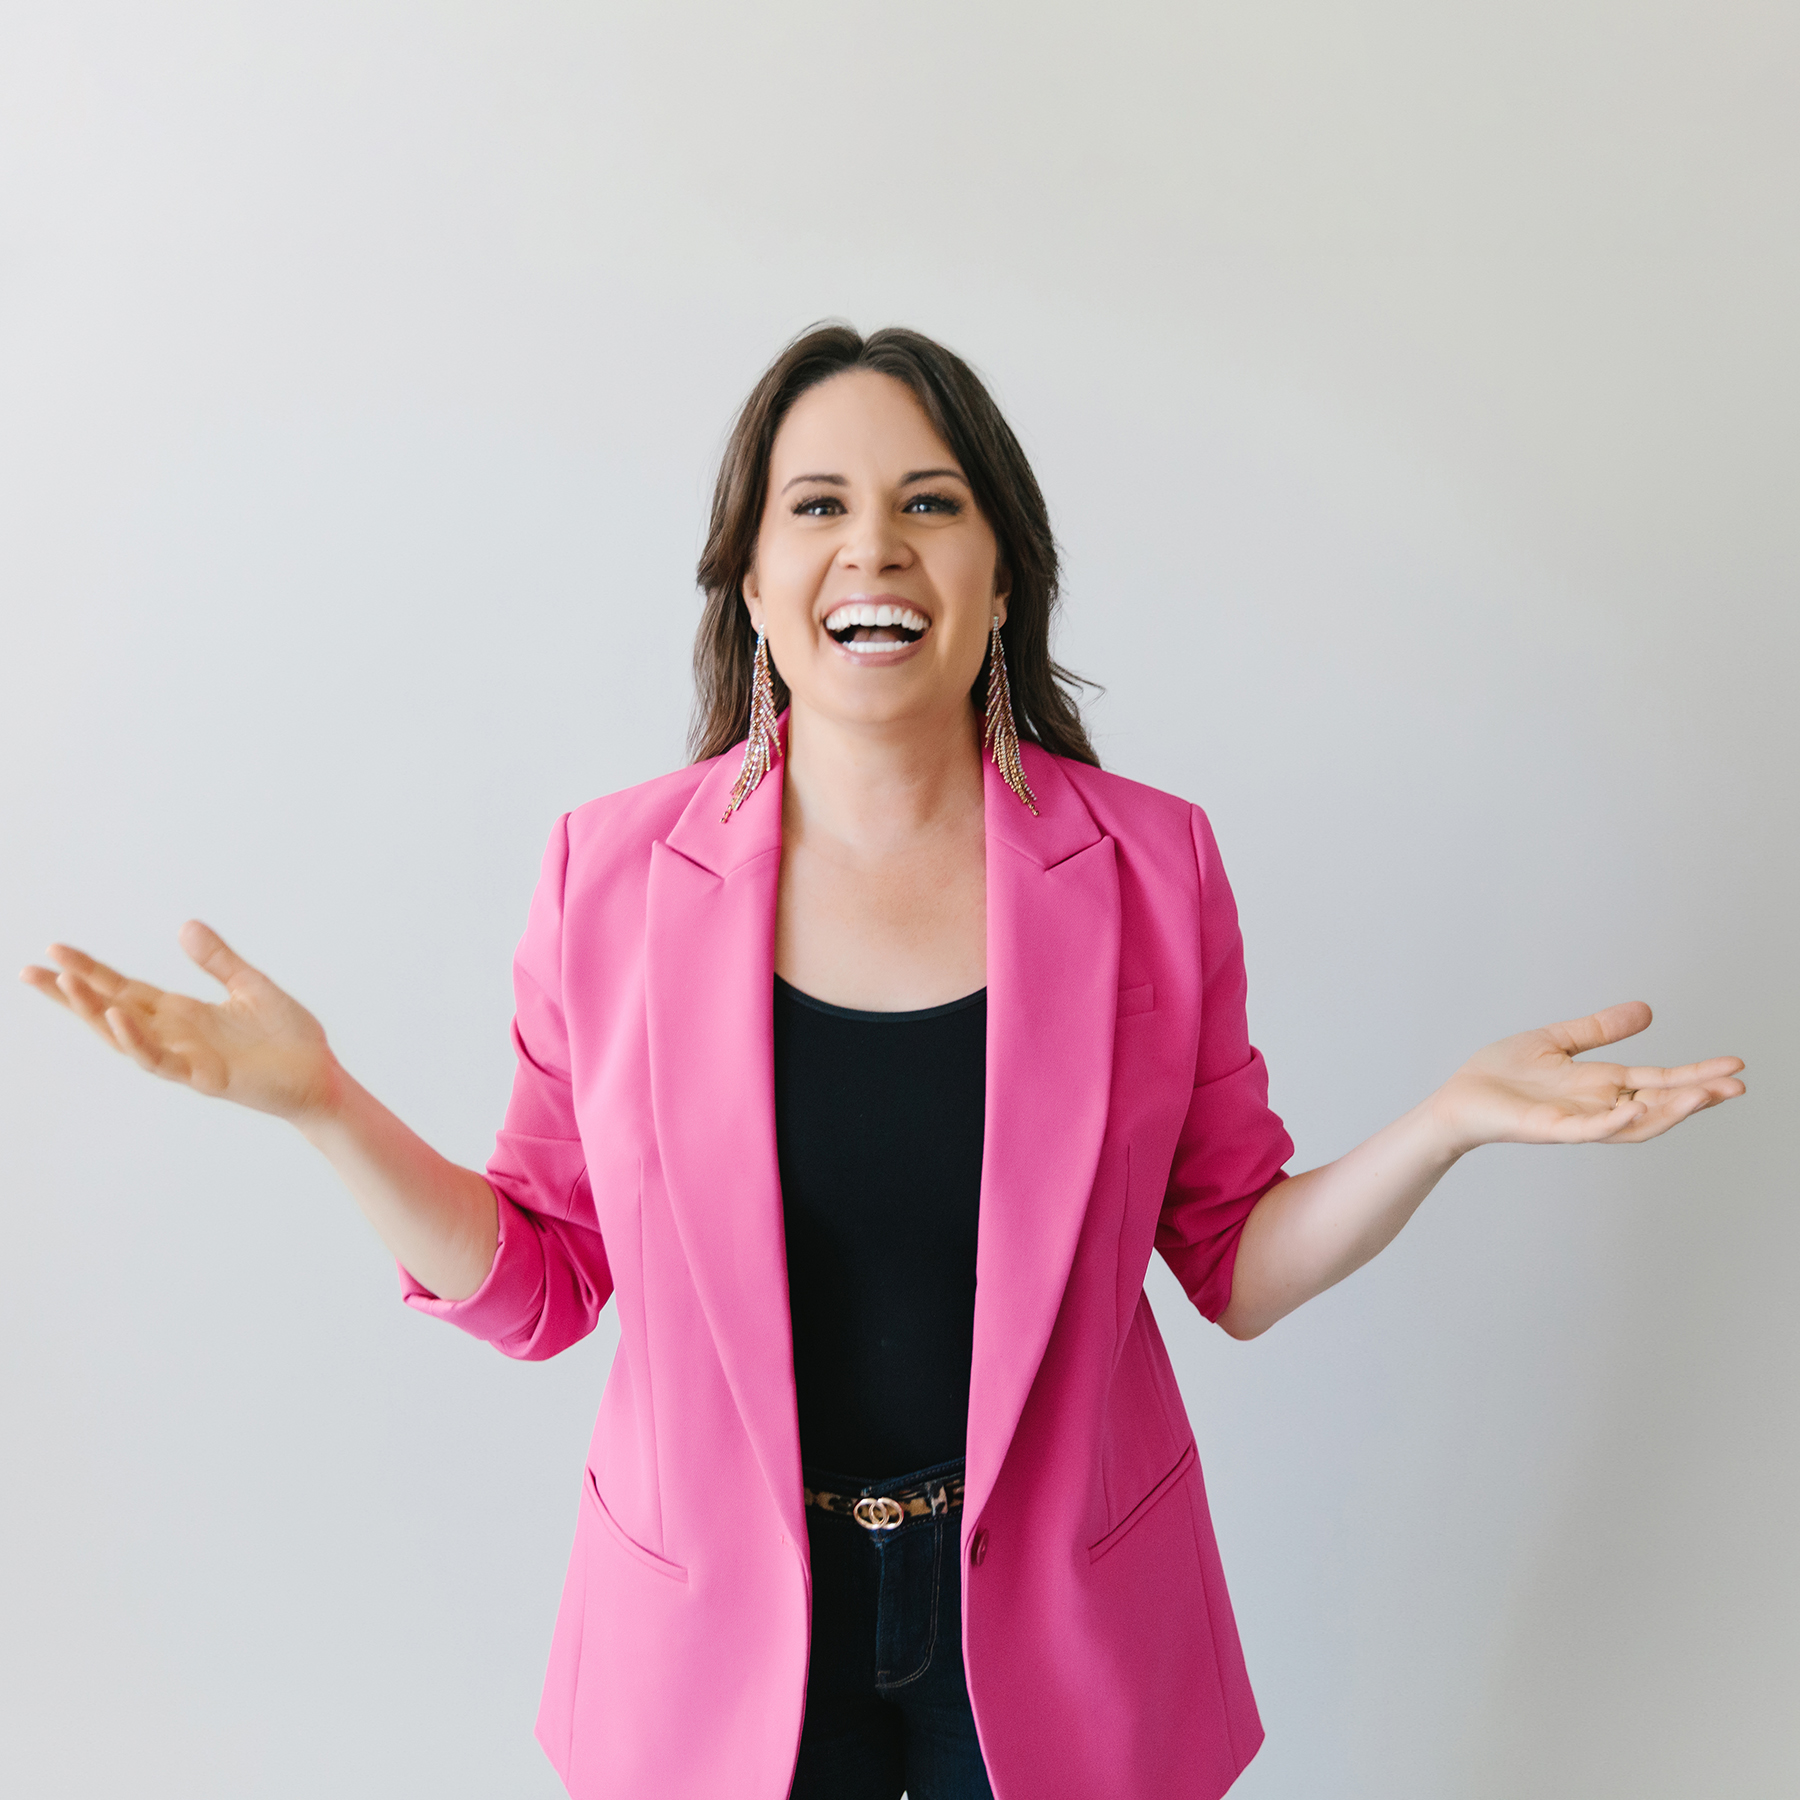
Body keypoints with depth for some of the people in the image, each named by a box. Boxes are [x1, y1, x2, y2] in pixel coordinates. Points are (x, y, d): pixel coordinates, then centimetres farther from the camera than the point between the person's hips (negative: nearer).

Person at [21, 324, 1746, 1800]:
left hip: (1058, 1631, 1)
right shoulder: (612, 871, -11)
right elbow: (540, 1281, -4)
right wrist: (323, 1105, -16)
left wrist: (1446, 1120, -17)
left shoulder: (1148, 866, -10)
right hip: (721, 1643, 0)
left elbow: (1237, 1265, -2)